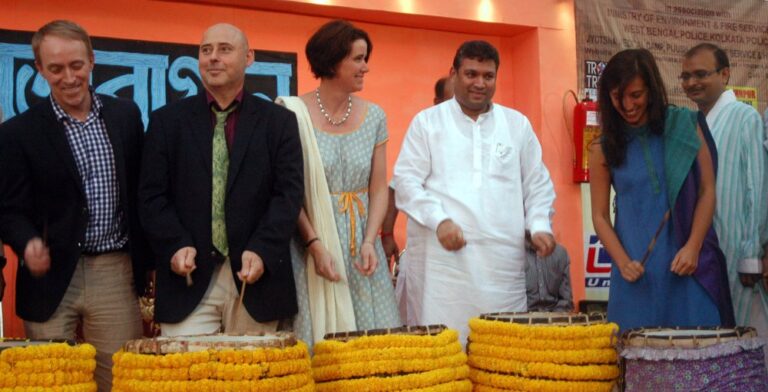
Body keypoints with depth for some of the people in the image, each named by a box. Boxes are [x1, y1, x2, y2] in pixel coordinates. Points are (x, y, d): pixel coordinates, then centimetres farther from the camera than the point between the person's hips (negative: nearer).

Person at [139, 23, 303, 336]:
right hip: (190, 278, 0)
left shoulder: (279, 121, 7)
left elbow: (289, 193, -1)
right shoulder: (166, 121, 9)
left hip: (255, 278, 0)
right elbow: (152, 195, 4)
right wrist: (176, 246, -12)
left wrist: (262, 251, -15)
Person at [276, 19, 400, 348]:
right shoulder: (293, 113, -6)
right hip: (310, 242, -3)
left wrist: (370, 241, -7)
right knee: (317, 340, -2)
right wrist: (315, 244, -15)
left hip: (361, 246, 4)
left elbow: (379, 188, 7)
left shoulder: (373, 116, 6)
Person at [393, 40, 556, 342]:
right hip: (442, 256, -2)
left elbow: (537, 183, 19)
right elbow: (407, 180, 2)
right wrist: (439, 220, -12)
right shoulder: (427, 122, 9)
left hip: (503, 259, 3)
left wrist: (540, 225, 2)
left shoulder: (518, 124, 17)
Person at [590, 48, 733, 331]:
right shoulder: (603, 149, 5)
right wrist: (623, 262, -9)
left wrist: (693, 247, -8)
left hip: (688, 264, 0)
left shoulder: (683, 126, 4)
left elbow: (707, 191, 3)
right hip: (637, 269, 0)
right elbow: (600, 215, 5)